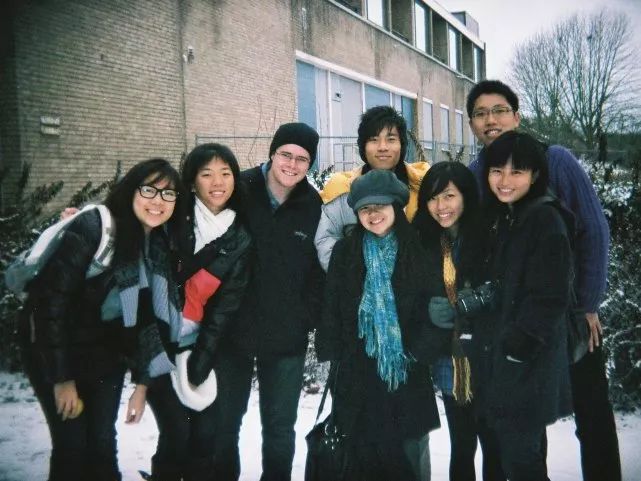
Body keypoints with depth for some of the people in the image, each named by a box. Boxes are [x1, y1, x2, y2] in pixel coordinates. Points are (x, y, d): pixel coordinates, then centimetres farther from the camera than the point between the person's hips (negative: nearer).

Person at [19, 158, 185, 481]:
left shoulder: (163, 247, -2)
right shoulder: (94, 228, -22)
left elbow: (150, 317, 4)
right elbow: (52, 298, -22)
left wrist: (142, 380, 3)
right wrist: (62, 377, -20)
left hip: (107, 356, 5)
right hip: (56, 352, -5)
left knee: (103, 442, 8)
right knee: (72, 445, -3)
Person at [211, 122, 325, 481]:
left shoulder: (315, 207, -4)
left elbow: (322, 269, 2)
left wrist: (308, 317, -5)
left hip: (287, 337, 1)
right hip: (231, 330, 0)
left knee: (280, 426, 14)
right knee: (223, 422, 16)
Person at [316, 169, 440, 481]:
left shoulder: (416, 250, 3)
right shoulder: (345, 251, 2)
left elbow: (430, 307, 4)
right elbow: (331, 309, 1)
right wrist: (332, 358, -3)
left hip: (406, 368, 0)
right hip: (358, 368, 0)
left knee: (400, 454, 5)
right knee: (363, 451, 4)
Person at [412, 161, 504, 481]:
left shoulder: (488, 237, -8)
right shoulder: (425, 243, 4)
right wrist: (432, 310, -10)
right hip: (450, 361, 3)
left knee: (493, 444, 8)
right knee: (461, 446, 14)